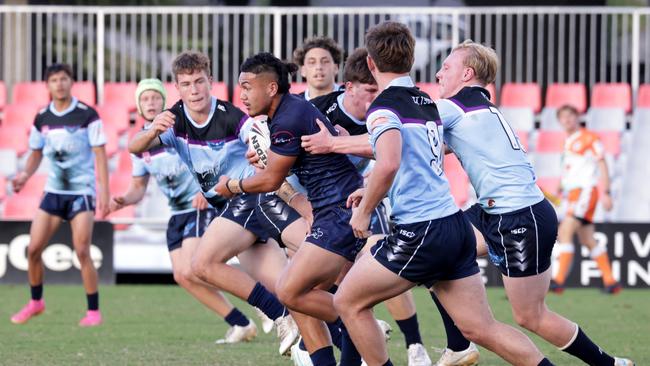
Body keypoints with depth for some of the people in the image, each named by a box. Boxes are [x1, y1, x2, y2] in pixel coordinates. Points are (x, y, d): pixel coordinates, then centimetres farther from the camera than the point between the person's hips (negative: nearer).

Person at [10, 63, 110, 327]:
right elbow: (36, 153, 16)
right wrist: (25, 175, -4)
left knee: (82, 252, -13)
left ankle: (94, 311, -2)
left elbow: (100, 154, -9)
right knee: (33, 249, 0)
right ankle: (36, 302, 21)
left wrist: (105, 192, -16)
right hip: (53, 191, 5)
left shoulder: (87, 115, -9)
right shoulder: (41, 118, 5)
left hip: (82, 192, -5)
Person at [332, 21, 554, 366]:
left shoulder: (384, 106, -10)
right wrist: (373, 192, 34)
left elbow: (389, 164, -26)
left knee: (348, 302, 8)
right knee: (481, 328, 7)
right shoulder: (427, 102, 16)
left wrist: (364, 210, -12)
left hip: (420, 233, -8)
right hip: (455, 225, 8)